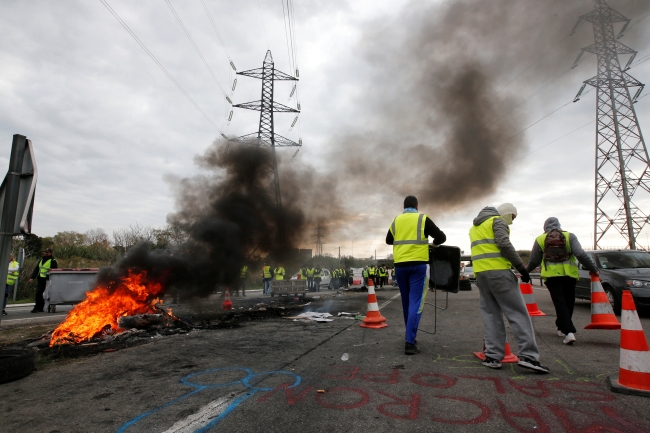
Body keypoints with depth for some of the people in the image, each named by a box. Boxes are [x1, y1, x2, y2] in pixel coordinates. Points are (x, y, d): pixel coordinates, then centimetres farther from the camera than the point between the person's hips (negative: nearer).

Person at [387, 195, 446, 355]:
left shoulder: (395, 220, 10)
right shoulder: (423, 219, -1)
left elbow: (389, 241, 23)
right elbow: (441, 237, 3)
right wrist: (433, 243, 24)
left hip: (400, 265, 4)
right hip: (418, 265, -4)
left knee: (406, 302, 17)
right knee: (415, 303, -3)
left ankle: (410, 336, 29)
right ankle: (410, 342, -9)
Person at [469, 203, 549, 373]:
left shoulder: (475, 226, 27)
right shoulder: (497, 220, 1)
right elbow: (504, 244, -13)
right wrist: (521, 267, -11)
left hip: (480, 273, 7)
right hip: (498, 271, -7)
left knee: (490, 314, 8)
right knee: (518, 313, -2)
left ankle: (493, 356, 5)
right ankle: (528, 355, -4)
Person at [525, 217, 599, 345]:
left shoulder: (540, 239, 7)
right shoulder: (569, 236, 8)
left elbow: (534, 261, 11)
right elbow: (581, 254, -5)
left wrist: (525, 271, 27)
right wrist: (593, 269, 4)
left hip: (551, 274, -1)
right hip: (569, 274, 2)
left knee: (560, 303, -2)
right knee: (568, 302, 16)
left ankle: (569, 331, -15)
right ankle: (561, 328, 27)